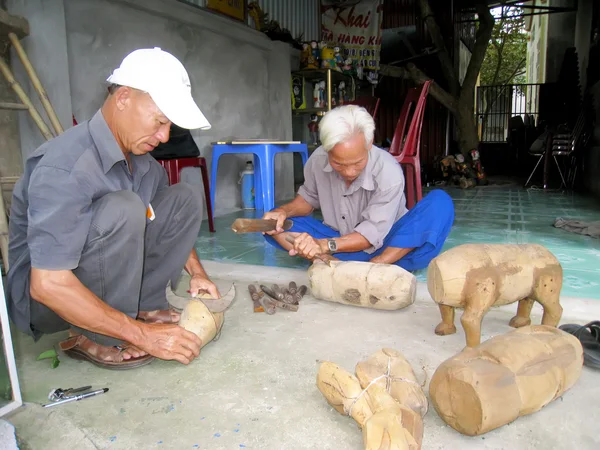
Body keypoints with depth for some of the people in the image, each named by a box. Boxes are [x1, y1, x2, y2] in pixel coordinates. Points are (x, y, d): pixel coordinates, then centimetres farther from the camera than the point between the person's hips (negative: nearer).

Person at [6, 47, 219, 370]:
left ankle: (143, 307, -4)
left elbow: (172, 219, 12)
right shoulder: (64, 166, -29)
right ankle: (95, 338, -15)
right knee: (122, 209, -34)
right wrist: (142, 334, -30)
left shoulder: (140, 157, -4)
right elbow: (48, 285, -32)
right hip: (42, 297, -7)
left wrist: (197, 273, -1)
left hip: (103, 276, 8)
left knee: (183, 199, -1)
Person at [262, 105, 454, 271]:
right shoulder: (317, 160, -14)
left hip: (386, 247, -2)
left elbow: (372, 234, -24)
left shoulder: (389, 172, -25)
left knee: (439, 203, -28)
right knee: (273, 223, -14)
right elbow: (309, 198, 5)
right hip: (341, 242, 3)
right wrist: (283, 212, -17)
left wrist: (325, 245, -39)